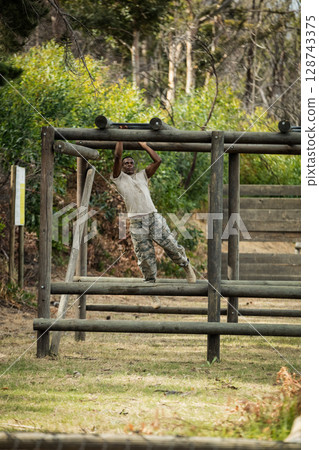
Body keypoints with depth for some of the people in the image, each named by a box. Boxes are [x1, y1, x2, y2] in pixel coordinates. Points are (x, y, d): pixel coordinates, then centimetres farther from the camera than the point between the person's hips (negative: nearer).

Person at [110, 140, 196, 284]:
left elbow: (157, 160, 15)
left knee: (171, 246, 1)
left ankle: (186, 265, 25)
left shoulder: (142, 175, 21)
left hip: (153, 217, 2)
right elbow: (117, 157, -1)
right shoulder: (119, 178, 11)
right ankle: (150, 282, 12)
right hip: (137, 222, -2)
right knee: (145, 256, -1)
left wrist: (144, 145, 19)